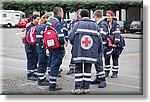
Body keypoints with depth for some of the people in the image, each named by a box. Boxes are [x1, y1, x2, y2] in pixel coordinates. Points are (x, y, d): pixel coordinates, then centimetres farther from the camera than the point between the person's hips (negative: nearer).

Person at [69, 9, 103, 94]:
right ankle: (86, 88, 11)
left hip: (78, 52, -2)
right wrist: (97, 51, 15)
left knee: (78, 69, 7)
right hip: (91, 52, 2)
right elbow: (99, 40, 5)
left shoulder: (77, 24, 0)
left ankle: (78, 87, 4)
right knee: (88, 69, 9)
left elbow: (71, 37, -6)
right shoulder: (95, 25, 8)